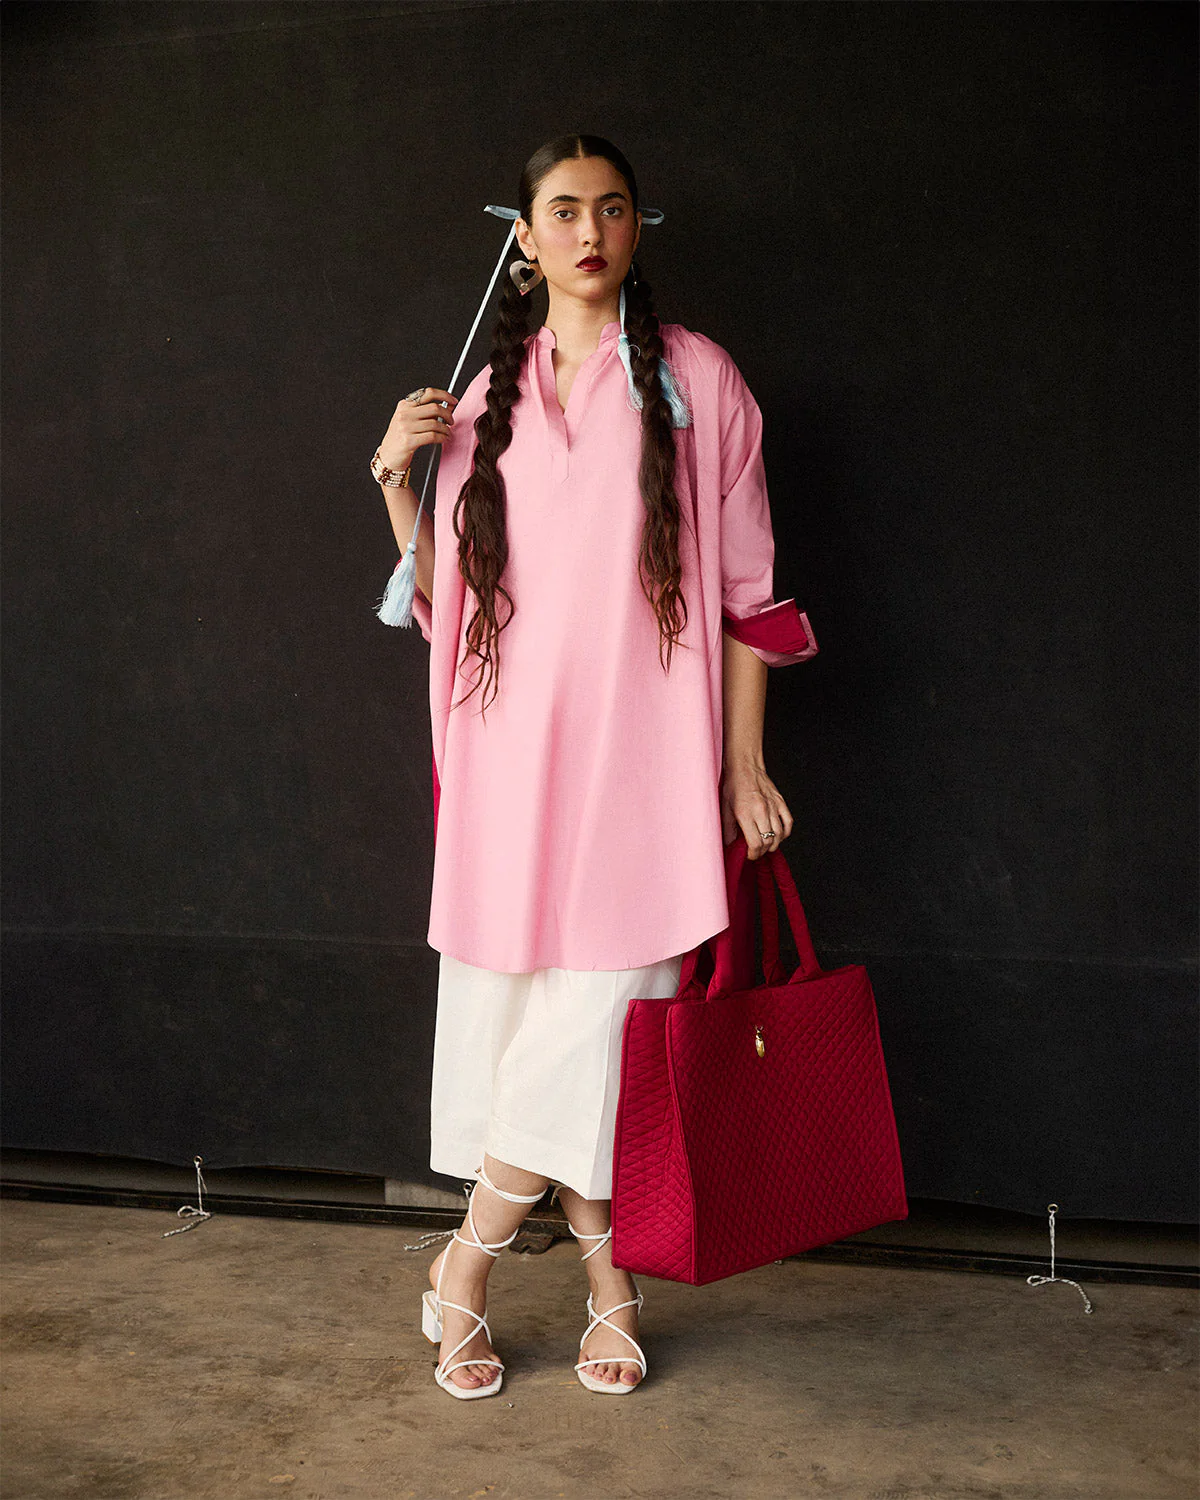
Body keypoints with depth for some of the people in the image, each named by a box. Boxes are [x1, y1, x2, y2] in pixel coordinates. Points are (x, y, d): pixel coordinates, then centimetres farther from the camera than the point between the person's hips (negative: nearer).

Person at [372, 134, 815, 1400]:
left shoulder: (693, 379, 4)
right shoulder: (485, 404, 14)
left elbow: (744, 586, 3)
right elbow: (443, 604, 15)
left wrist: (743, 763, -1)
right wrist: (396, 480, 2)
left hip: (638, 753, -3)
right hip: (512, 752, 4)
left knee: (601, 1018, -6)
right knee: (513, 1014, 4)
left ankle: (466, 1265, 12)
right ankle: (608, 1280, 19)